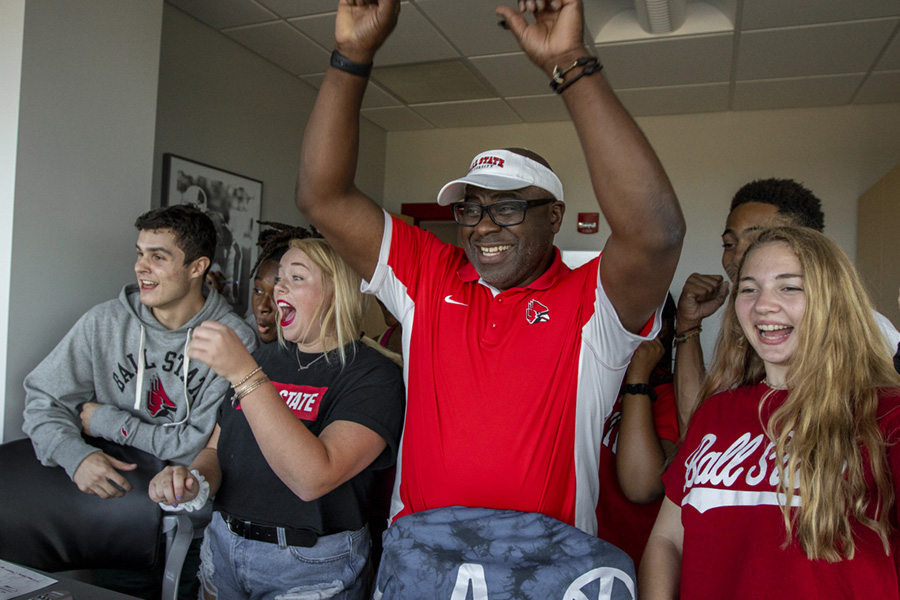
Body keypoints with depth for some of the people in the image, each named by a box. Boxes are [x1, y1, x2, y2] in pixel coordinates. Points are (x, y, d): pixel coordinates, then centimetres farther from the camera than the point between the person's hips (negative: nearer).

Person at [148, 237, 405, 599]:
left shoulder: (373, 375, -18)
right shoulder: (265, 358, 4)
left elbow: (312, 479, -30)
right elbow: (217, 449, 9)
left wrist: (243, 374, -33)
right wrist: (195, 481, -14)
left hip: (311, 568, -5)